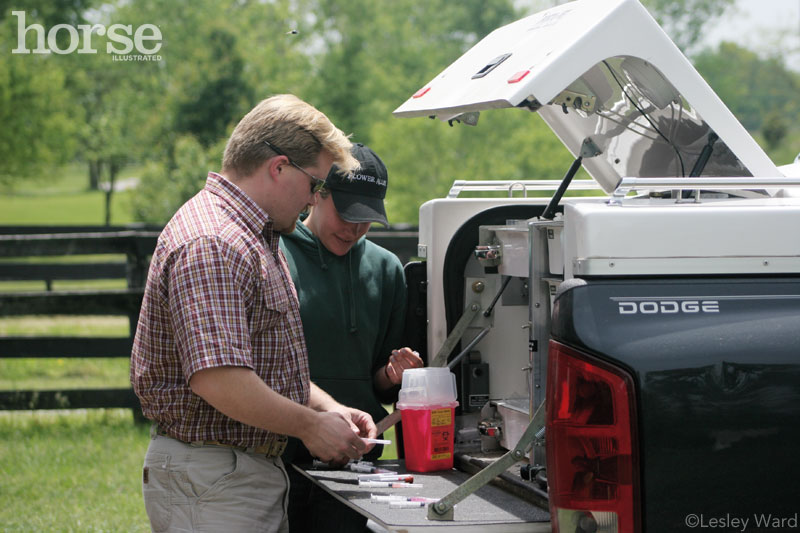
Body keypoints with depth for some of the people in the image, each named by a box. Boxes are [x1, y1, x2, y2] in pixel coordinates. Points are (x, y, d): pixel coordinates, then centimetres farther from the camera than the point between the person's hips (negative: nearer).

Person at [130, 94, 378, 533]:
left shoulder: (255, 240, 19)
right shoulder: (212, 247, -19)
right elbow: (217, 379, -28)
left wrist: (327, 407, 11)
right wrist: (310, 425, -16)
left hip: (257, 472, 11)